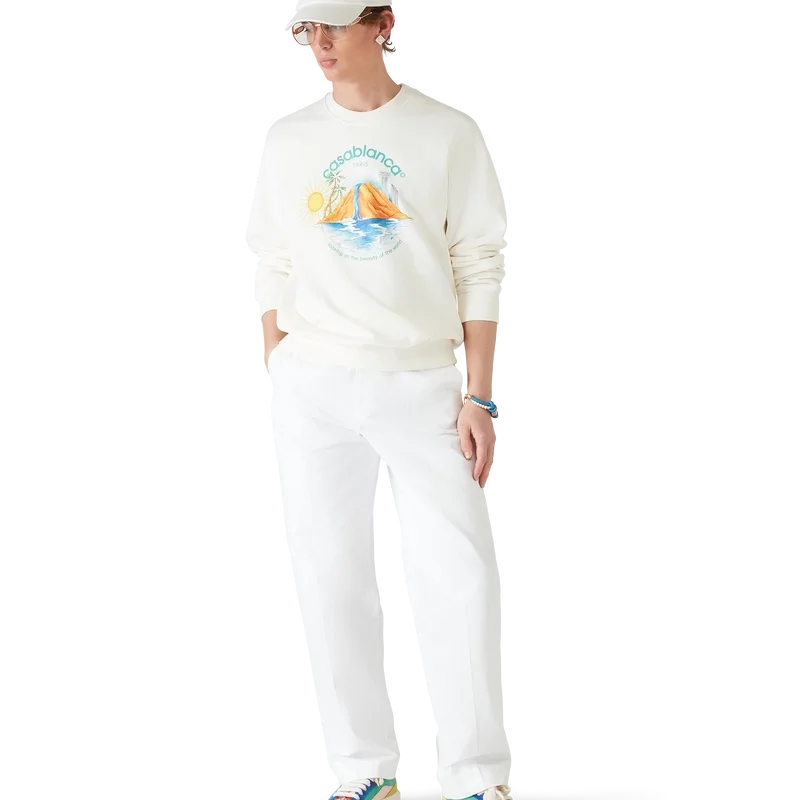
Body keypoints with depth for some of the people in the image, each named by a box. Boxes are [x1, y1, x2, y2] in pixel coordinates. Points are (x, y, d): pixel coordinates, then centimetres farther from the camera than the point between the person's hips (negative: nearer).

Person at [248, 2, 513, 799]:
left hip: (422, 378, -2)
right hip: (312, 387, 3)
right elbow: (274, 274, 12)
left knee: (459, 579, -8)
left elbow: (479, 269, 0)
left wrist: (479, 395, -7)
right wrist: (277, 387, 6)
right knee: (330, 580, 2)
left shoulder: (448, 131, 2)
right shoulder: (287, 138, 10)